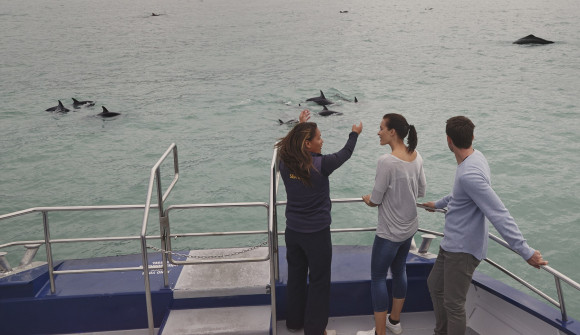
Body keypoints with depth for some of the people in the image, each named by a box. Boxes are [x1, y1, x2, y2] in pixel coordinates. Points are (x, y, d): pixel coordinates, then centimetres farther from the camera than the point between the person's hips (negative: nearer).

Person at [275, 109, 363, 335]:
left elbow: (293, 145, 16)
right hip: (317, 233, -5)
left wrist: (301, 125, 28)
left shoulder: (285, 163, -8)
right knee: (319, 282, 11)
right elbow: (345, 154, -2)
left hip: (293, 231, 6)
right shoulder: (320, 164, -21)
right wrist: (354, 134, 17)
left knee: (295, 277, 21)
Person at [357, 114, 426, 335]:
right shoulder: (416, 156, -2)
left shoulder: (387, 161, -25)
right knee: (399, 271, 21)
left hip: (389, 232, -8)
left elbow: (375, 200, -18)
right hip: (409, 228, 8)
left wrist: (367, 199, 3)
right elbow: (421, 192, 8)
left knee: (378, 278, 6)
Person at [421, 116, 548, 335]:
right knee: (434, 285, 24)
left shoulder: (469, 174, -30)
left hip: (463, 249, -10)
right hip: (452, 244, 10)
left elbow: (499, 215, -32)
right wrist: (439, 204, 37)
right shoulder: (474, 157, 2)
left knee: (453, 304, 0)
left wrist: (525, 251, -31)